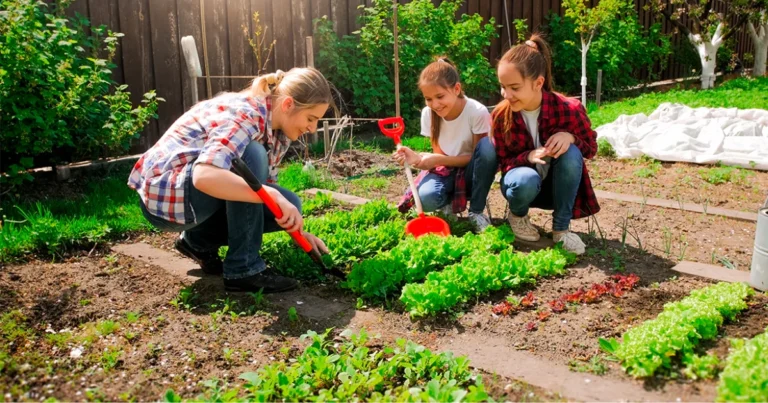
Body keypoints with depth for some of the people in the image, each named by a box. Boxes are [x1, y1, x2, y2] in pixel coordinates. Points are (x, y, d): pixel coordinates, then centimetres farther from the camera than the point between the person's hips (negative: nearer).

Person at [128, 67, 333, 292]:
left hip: (202, 188, 8)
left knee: (289, 204, -6)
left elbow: (264, 185, 8)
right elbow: (204, 176, -42)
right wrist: (274, 196, -43)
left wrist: (298, 230, -2)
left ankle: (200, 240, 11)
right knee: (250, 156, -30)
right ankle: (243, 269, -21)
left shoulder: (277, 129, 1)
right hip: (164, 193, -8)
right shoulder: (244, 114, -26)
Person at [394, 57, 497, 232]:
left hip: (470, 171, -1)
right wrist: (417, 158, -27)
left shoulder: (477, 112, -22)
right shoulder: (428, 114, -10)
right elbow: (439, 156, -4)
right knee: (426, 198, -34)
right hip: (446, 170, 1)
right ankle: (449, 203, 6)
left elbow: (478, 156, -15)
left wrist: (438, 159, -28)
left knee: (486, 146, -35)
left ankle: (476, 211, -15)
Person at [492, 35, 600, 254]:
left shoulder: (568, 109, -22)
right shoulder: (501, 115, -18)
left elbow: (591, 148, -6)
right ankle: (518, 214, 1)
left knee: (571, 152, -32)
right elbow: (503, 162, -9)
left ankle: (561, 228, -16)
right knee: (526, 181, -37)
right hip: (524, 179, 0)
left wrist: (570, 137, -31)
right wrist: (529, 156, -32)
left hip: (557, 183, 1)